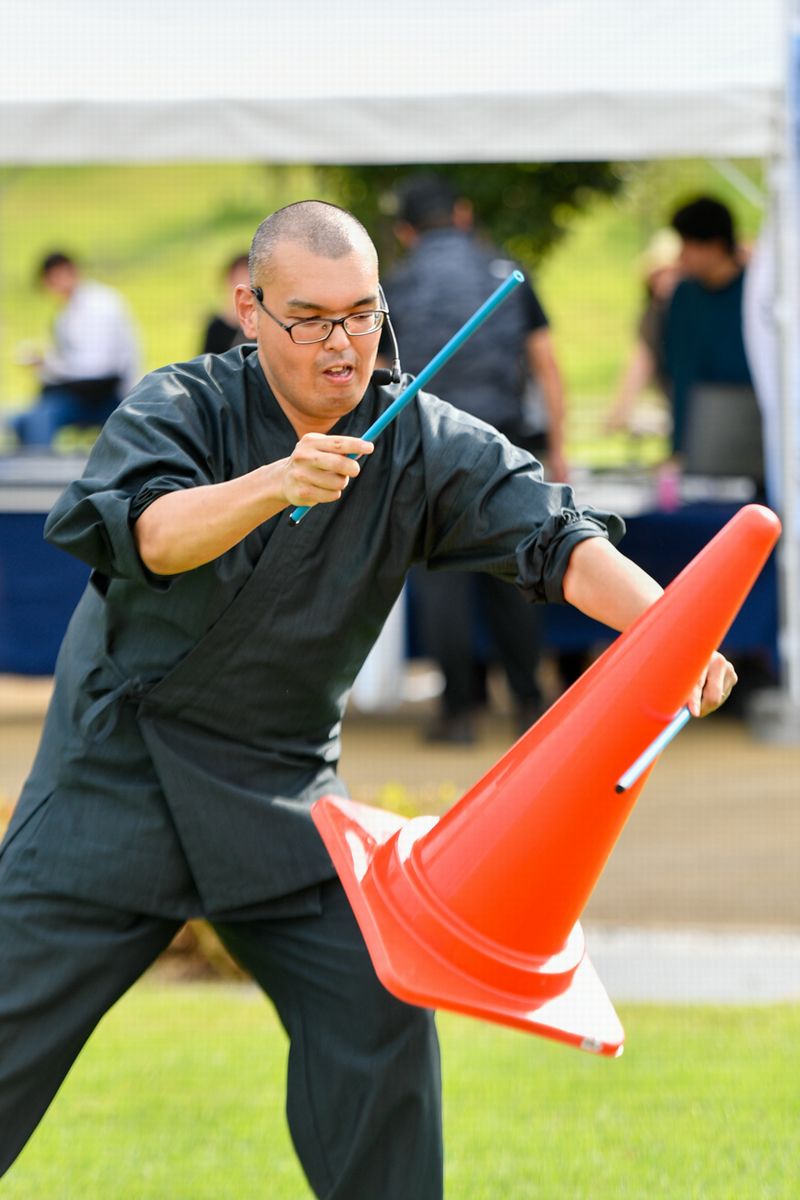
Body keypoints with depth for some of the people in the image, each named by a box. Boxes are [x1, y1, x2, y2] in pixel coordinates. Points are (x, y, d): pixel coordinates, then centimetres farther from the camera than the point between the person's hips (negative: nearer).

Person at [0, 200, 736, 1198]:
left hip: (281, 786, 3)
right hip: (119, 770, -3)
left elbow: (553, 538, -16)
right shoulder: (180, 407, -11)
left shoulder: (424, 446, -4)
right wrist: (273, 487, -48)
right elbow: (142, 533, -30)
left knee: (377, 1004, -5)